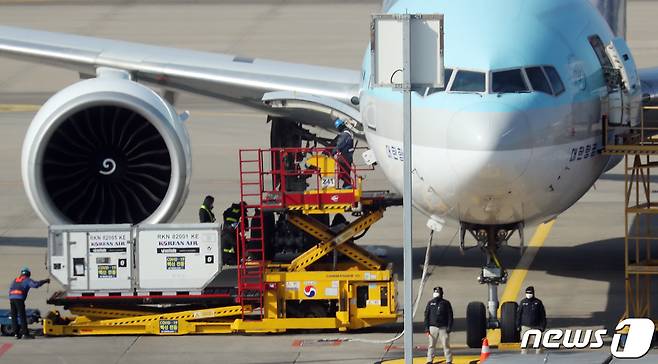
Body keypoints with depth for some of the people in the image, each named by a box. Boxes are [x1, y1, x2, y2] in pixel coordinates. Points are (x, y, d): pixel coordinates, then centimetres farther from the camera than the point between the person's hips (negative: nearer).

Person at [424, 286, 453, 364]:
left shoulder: (446, 303, 4)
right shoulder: (430, 303, 9)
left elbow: (450, 316, 4)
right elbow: (426, 316, 9)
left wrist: (449, 328, -4)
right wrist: (426, 328, 1)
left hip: (443, 328, -2)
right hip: (433, 327, 2)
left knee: (446, 345, -2)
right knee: (431, 345, 2)